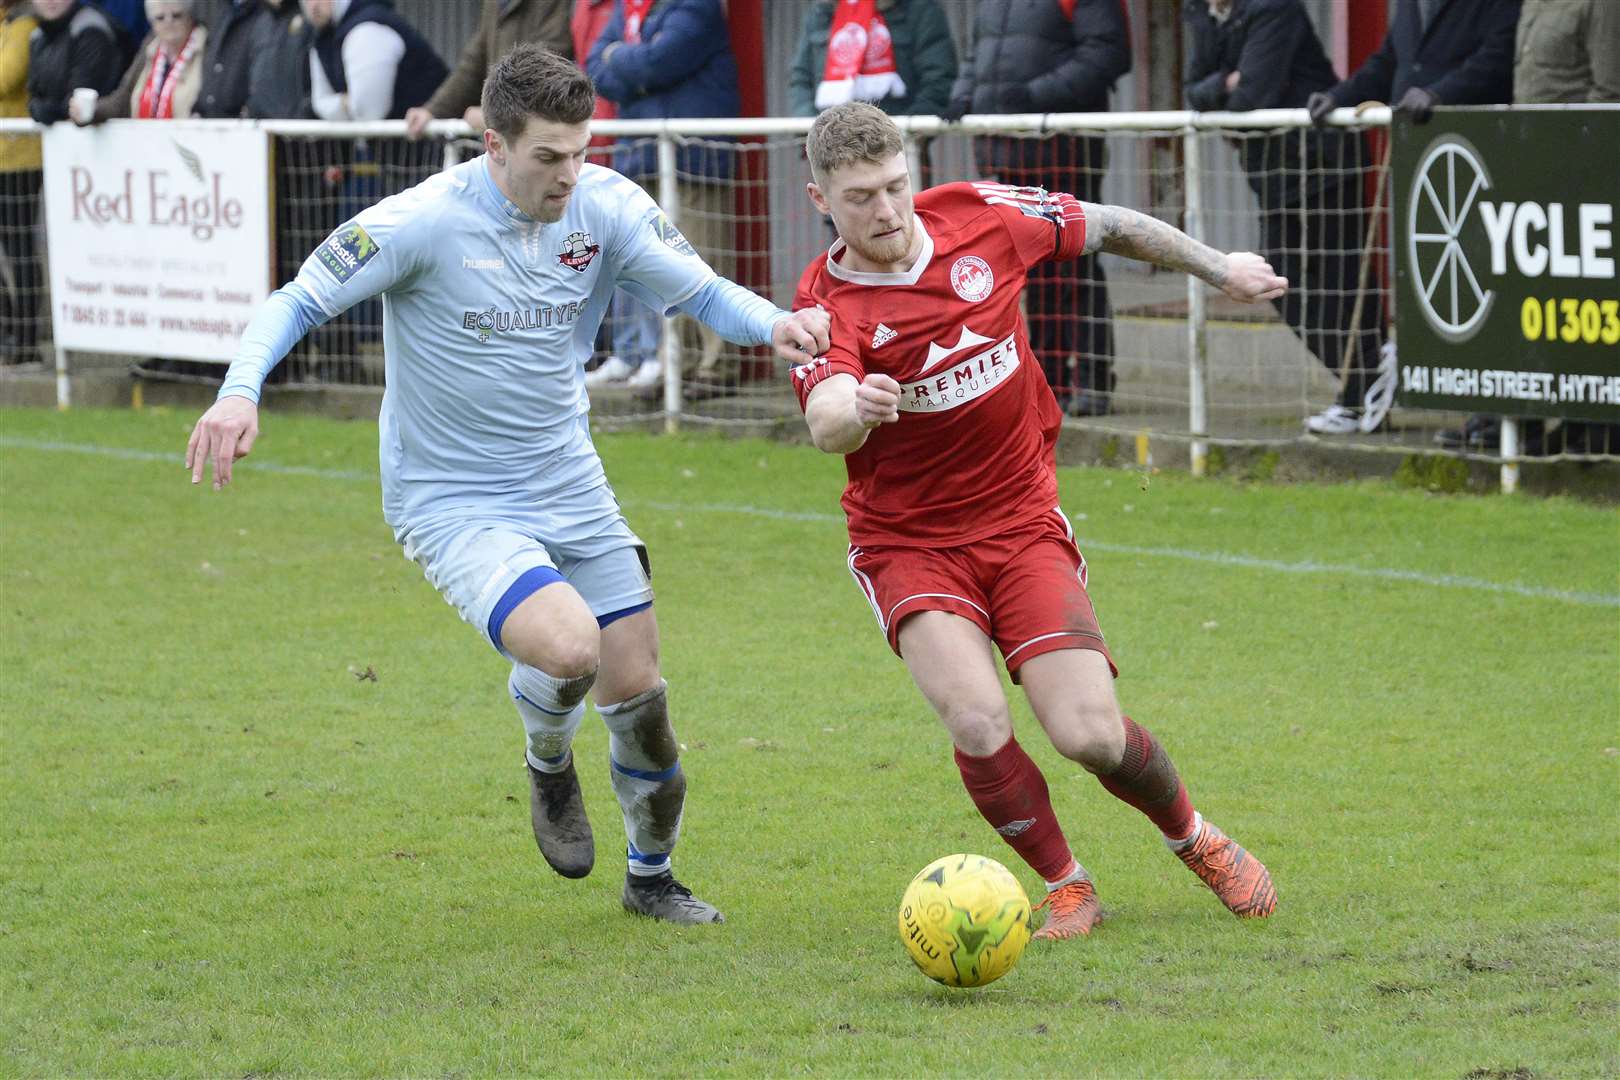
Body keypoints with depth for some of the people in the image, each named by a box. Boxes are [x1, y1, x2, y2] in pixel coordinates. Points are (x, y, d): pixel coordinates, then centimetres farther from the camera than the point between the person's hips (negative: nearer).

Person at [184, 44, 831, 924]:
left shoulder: (605, 207, -6)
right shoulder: (421, 223, -19)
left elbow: (701, 292, 3)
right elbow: (298, 302, -12)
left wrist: (773, 325, -19)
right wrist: (239, 392, -30)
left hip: (570, 489, 5)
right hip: (452, 506, -5)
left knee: (636, 691, 5)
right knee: (568, 647, -29)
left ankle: (651, 876, 32)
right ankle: (549, 766, 9)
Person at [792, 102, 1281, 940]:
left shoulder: (980, 219, -7)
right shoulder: (830, 306, -17)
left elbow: (1106, 227, 12)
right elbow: (827, 424, -37)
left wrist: (1219, 269, 19)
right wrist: (856, 411, -60)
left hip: (1023, 524, 2)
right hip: (908, 546, -2)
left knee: (1092, 737, -11)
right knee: (979, 724, -24)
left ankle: (1193, 836, 21)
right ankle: (1065, 885, 2)